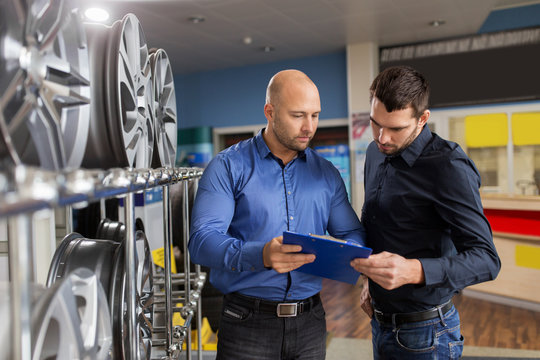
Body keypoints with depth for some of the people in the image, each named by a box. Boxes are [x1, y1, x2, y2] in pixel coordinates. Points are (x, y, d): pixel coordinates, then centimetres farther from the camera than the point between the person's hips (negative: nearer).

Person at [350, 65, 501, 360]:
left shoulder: (448, 166, -20)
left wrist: (414, 270, -38)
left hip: (424, 334, -6)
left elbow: (486, 259, -23)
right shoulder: (375, 153, 3)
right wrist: (370, 280, 10)